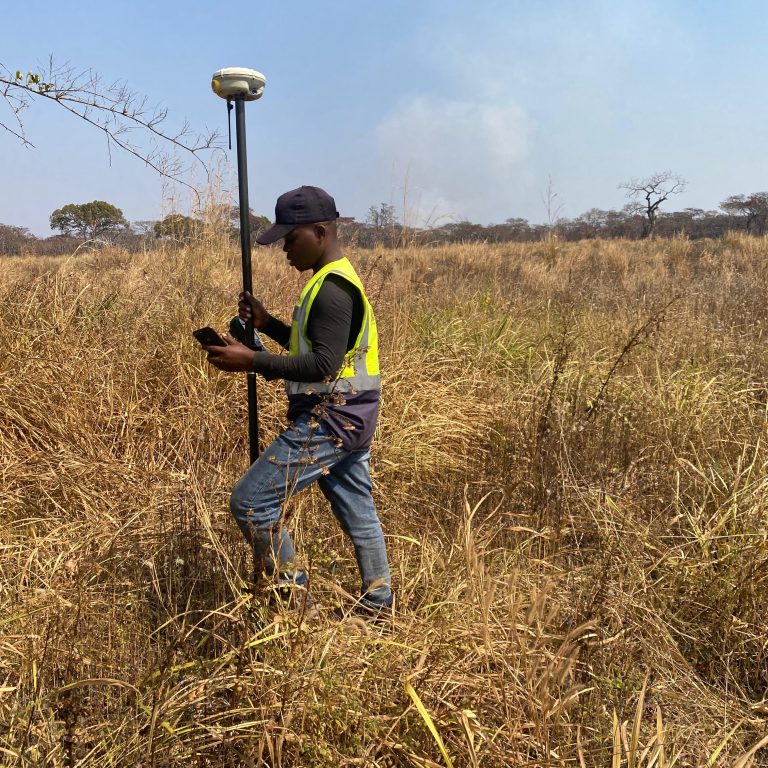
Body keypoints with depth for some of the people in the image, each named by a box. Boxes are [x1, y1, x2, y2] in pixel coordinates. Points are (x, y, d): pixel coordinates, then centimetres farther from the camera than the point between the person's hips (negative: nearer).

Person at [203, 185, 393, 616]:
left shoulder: (331, 288, -18)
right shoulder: (339, 280, 15)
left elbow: (324, 364, -25)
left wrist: (253, 361, -26)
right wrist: (268, 324, 10)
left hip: (329, 421, -11)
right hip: (348, 418, 11)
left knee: (251, 501, -6)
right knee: (358, 511, 18)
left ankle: (293, 594, 6)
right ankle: (378, 604, 30)